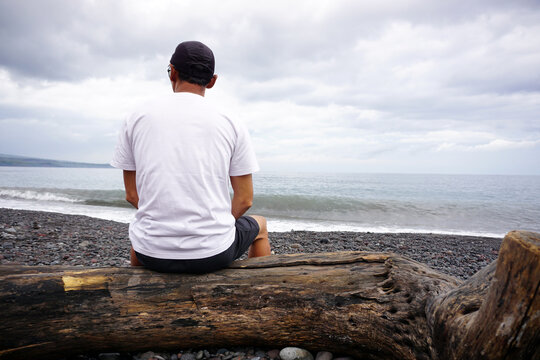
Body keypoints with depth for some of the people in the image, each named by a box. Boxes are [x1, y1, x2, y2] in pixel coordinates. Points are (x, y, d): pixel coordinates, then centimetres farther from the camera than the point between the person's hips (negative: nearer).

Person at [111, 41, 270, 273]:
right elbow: (245, 199, -2)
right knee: (259, 225, 31)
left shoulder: (136, 119, 1)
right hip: (213, 253, -2)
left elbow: (132, 195, 6)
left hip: (153, 254, 3)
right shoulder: (231, 126, -4)